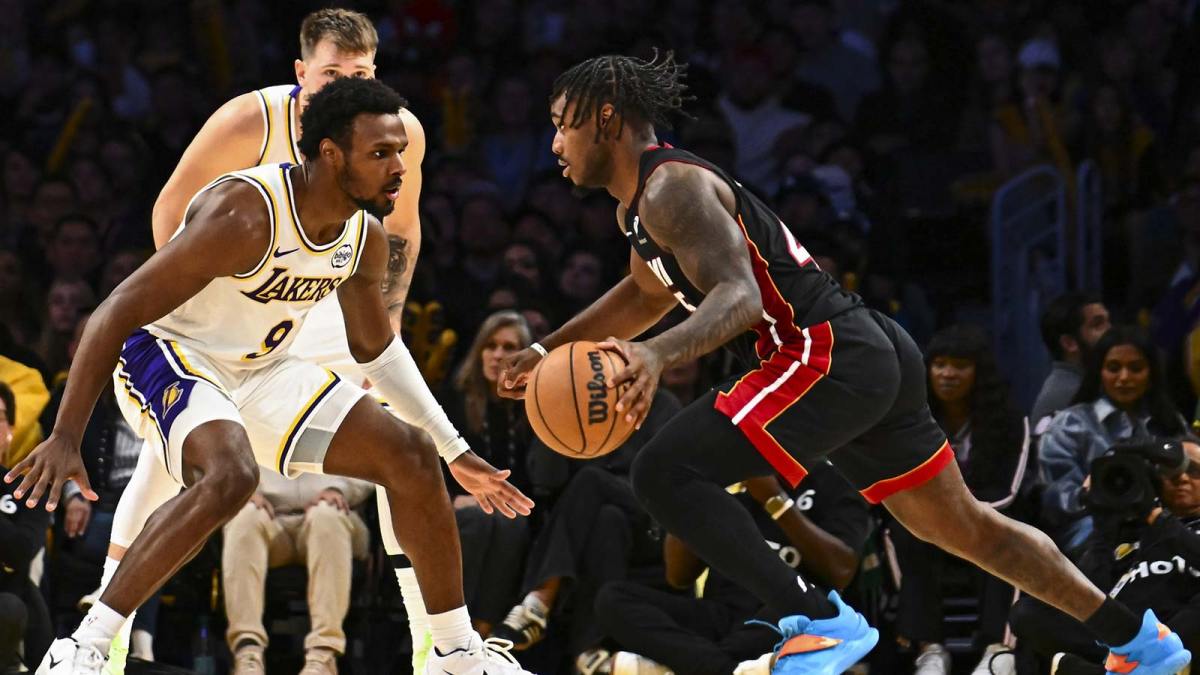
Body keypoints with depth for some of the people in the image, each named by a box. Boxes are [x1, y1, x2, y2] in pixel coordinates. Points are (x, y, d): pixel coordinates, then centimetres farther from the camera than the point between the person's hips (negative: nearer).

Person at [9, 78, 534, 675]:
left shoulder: (366, 238, -4)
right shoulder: (246, 215, -30)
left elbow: (375, 347, 16)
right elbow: (118, 313, -29)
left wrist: (454, 450, 17)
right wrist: (65, 438, -33)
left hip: (261, 374, 8)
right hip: (165, 356, -8)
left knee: (412, 456, 2)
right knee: (230, 475, -37)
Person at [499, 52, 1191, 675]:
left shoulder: (672, 188, -13)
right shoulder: (640, 200, 19)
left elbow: (738, 297, -27)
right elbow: (649, 294, 39)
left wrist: (658, 355, -43)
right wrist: (549, 350, 35)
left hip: (828, 356, -11)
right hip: (875, 358, 11)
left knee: (666, 474, -17)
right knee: (962, 525, 20)